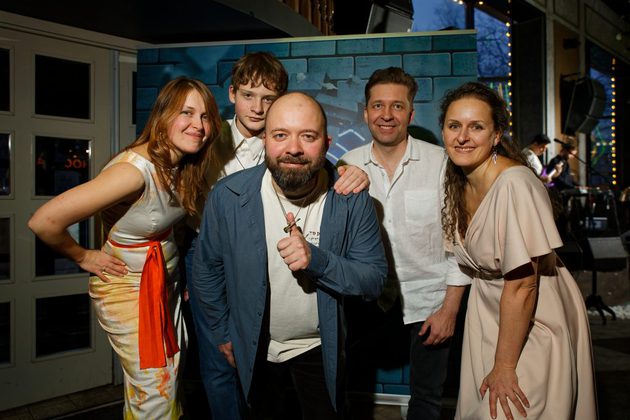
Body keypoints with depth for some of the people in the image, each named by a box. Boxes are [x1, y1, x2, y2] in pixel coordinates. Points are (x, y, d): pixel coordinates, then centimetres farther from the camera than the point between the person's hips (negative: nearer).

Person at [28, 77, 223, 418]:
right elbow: (44, 222, -32)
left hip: (166, 283, 7)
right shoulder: (136, 169, -29)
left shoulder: (183, 167, -4)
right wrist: (83, 257, -15)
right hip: (127, 289, -7)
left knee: (172, 378, 18)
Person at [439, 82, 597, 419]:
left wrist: (504, 366, -18)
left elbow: (522, 286, -24)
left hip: (536, 325, -7)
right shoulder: (458, 184, -1)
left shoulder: (515, 186, -26)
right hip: (488, 314, 7)